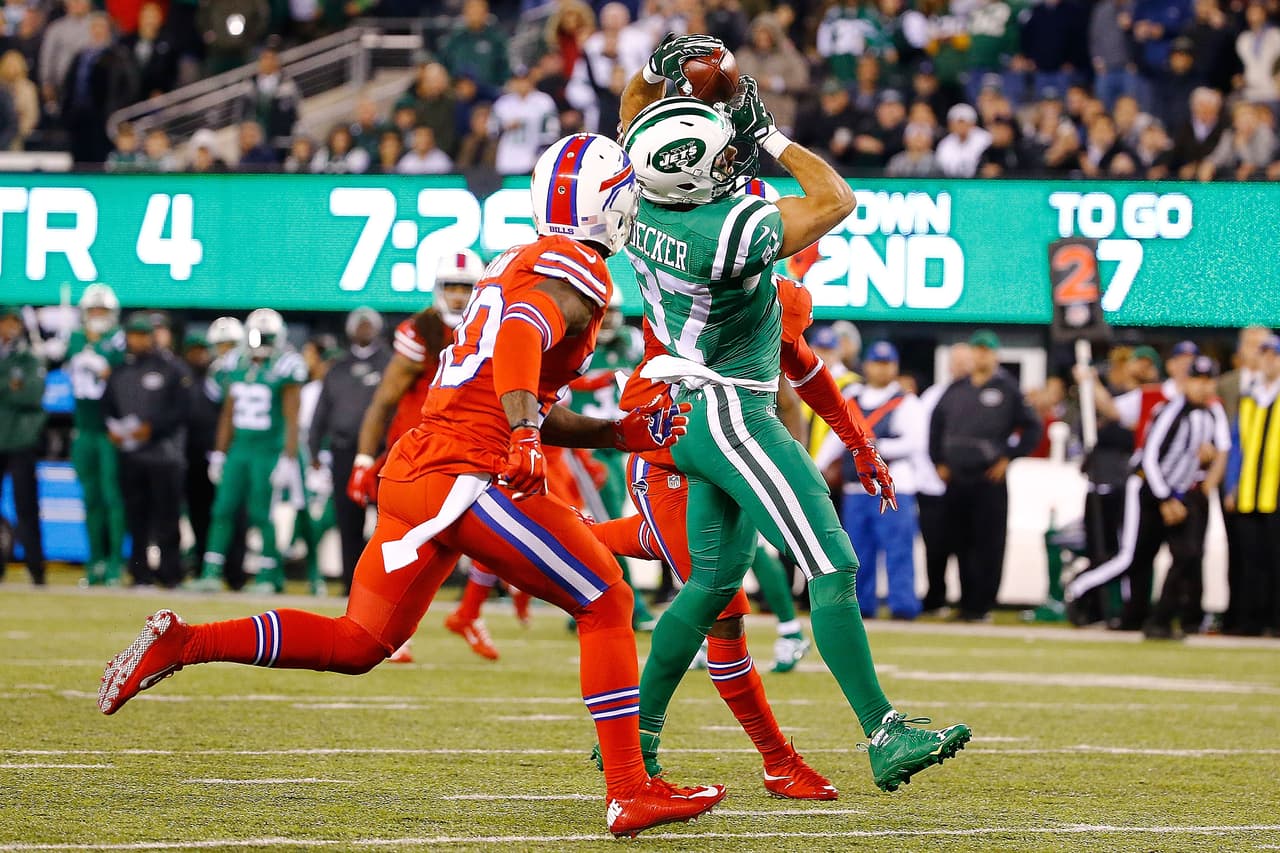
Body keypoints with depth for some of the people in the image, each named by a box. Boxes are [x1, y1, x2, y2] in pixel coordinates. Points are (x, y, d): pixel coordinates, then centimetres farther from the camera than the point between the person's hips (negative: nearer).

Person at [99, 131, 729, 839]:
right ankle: (630, 794, -5)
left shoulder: (515, 266, 23)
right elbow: (521, 338, -28)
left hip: (414, 466, 9)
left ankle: (180, 642, 9)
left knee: (356, 644, 16)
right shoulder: (574, 276, -5)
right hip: (466, 476, -9)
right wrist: (525, 435, -39)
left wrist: (622, 433, 22)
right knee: (605, 605, -1)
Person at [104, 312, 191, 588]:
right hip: (130, 454, 5)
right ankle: (140, 571, 9)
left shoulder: (171, 367, -1)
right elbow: (108, 405, 21)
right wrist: (113, 428, 1)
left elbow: (182, 408, -6)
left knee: (167, 515, -5)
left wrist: (152, 428, -14)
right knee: (136, 515, 5)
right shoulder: (119, 371, 15)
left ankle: (170, 572, -1)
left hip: (164, 453, -5)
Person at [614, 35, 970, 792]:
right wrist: (768, 133, -6)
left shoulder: (643, 205, -3)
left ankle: (637, 732, 22)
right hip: (735, 415, -10)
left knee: (715, 581, 19)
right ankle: (886, 739, -15)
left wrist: (656, 71, 2)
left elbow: (634, 119, 20)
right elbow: (836, 201, -12)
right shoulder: (725, 231, -26)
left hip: (695, 415, 10)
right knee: (834, 569, -11)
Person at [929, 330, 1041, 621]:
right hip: (955, 478, 4)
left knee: (988, 545, -6)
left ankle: (982, 605, -4)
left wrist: (1009, 458, -4)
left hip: (990, 480, -4)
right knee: (960, 543, 5)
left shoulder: (1007, 390, 1)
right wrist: (938, 462, 14)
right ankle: (966, 603, 11)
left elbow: (1032, 428, 2)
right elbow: (936, 424, 23)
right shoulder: (956, 390, 13)